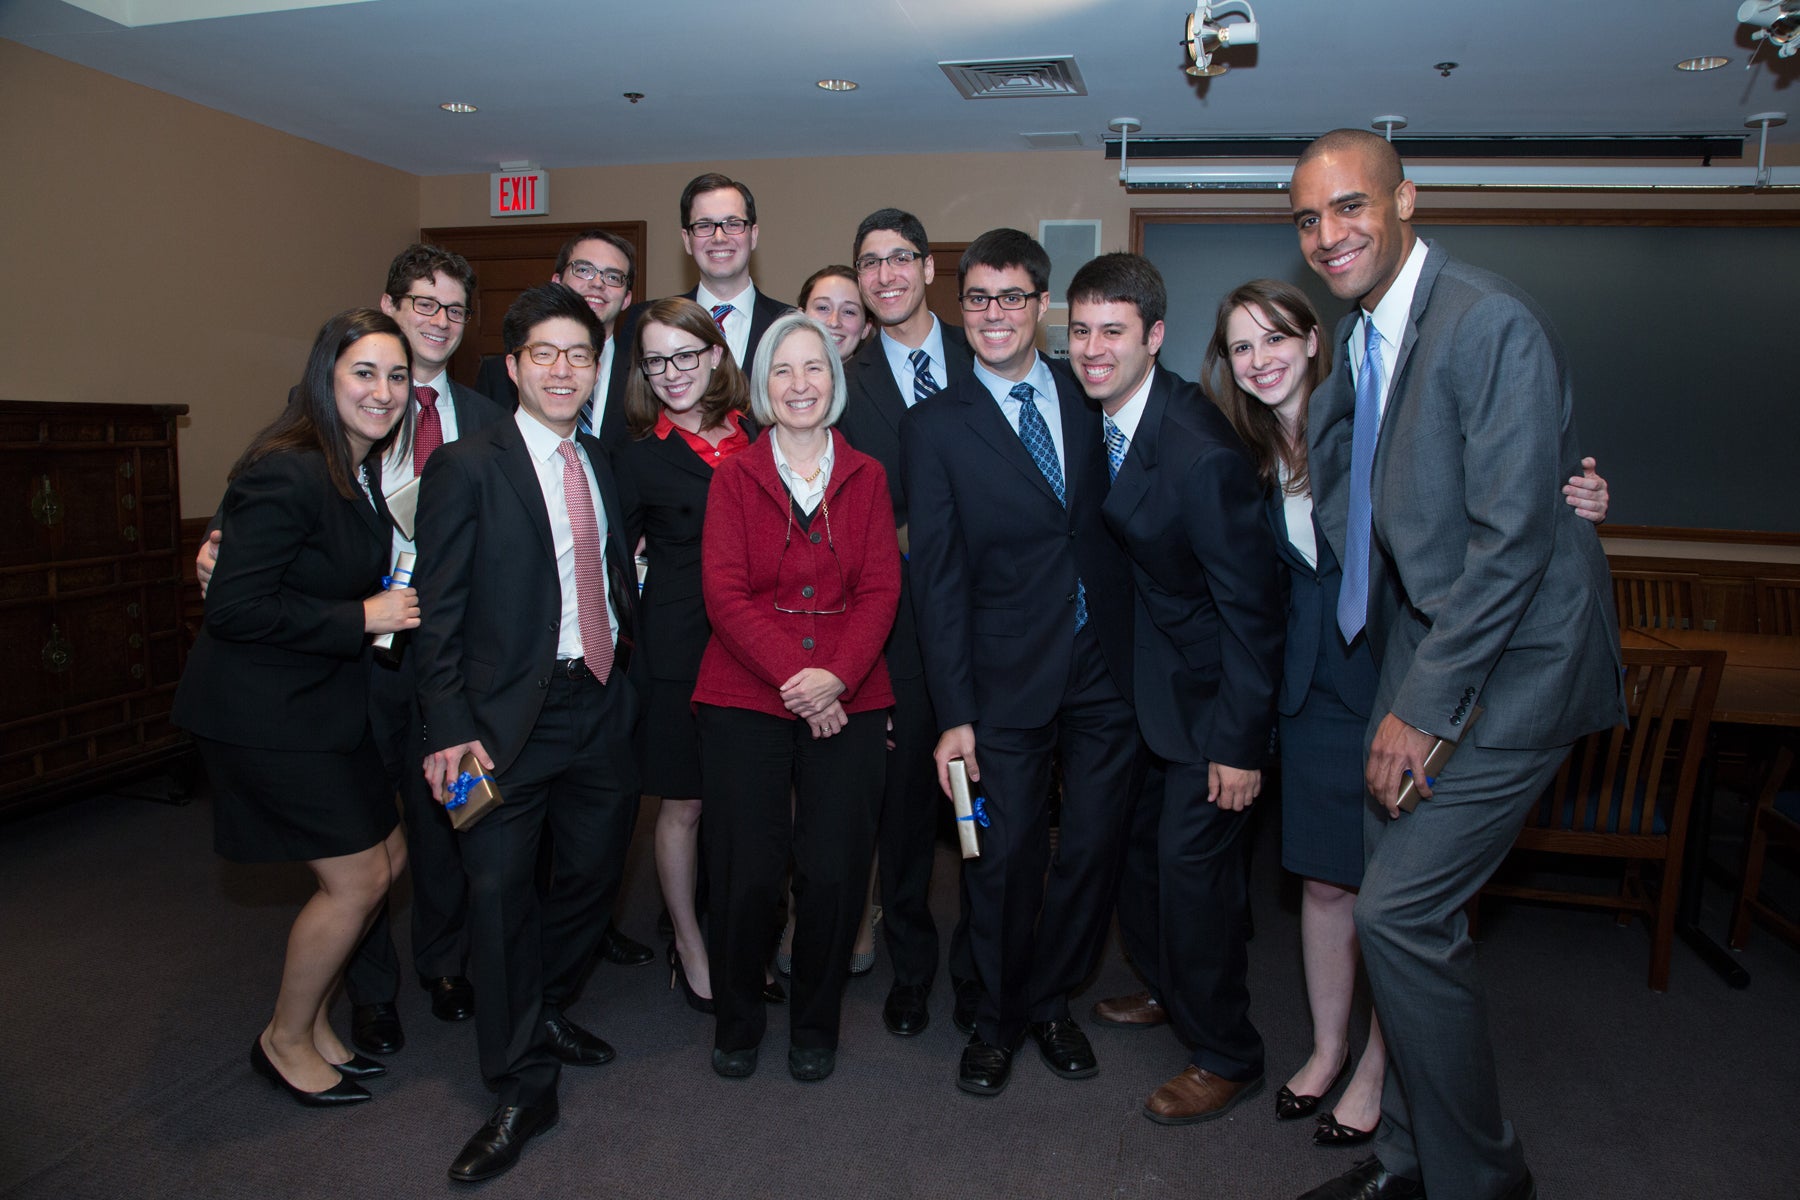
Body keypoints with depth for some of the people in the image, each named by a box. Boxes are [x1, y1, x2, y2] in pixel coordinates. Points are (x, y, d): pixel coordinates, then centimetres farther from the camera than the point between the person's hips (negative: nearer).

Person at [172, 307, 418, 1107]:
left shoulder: (366, 470, 6)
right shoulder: (288, 473, -22)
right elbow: (234, 607, -25)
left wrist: (391, 604, 1)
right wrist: (364, 616, -22)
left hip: (327, 702, 9)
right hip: (263, 712, -9)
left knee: (388, 855, 12)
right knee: (356, 879, -1)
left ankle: (314, 1020, 32)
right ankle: (285, 1041, 23)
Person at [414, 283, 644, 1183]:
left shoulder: (602, 463, 11)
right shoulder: (467, 467, -7)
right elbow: (439, 612, -9)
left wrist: (629, 669, 7)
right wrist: (452, 729, -15)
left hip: (604, 704, 6)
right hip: (513, 716, -5)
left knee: (592, 873, 14)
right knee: (500, 889, 0)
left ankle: (546, 1010, 40)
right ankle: (523, 1087, 17)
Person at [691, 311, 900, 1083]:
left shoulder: (865, 477, 9)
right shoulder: (734, 477, 6)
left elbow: (881, 588, 2)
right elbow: (724, 592, -2)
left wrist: (836, 674, -13)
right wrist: (790, 675, -14)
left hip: (848, 700, 1)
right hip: (745, 699, -1)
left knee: (834, 871, 0)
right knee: (745, 871, 0)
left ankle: (815, 1025, 24)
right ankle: (737, 1020, 26)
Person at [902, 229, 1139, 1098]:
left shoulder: (1090, 399, 8)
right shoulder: (935, 426, 0)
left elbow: (1125, 529, 10)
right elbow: (937, 578, -4)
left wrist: (1147, 656, 1)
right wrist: (953, 714, -8)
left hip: (1107, 670, 3)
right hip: (1010, 679, -2)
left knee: (1094, 847, 9)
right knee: (1006, 859, 3)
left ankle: (1051, 1003, 33)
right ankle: (997, 1019, 29)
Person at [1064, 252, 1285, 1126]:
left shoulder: (1201, 454, -28)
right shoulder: (1104, 412, -4)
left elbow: (1251, 605, -23)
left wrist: (1241, 744, -19)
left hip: (1208, 692, -8)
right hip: (1143, 677, 8)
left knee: (1194, 868, 2)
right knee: (1142, 848, 20)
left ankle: (1227, 1058, 23)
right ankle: (1162, 988, 44)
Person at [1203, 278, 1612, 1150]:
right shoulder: (1254, 460, 4)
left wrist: (1572, 510, -30)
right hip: (1317, 691, 5)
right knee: (1324, 880, 14)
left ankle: (1374, 1072, 27)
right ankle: (1327, 1048, 34)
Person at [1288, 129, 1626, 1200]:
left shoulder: (1493, 325, -18)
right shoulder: (1363, 335, 9)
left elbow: (1512, 539, -22)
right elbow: (1341, 495, 16)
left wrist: (1424, 704, -20)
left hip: (1512, 659, -8)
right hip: (1428, 644, 8)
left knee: (1400, 913, -7)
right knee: (1406, 906, 13)